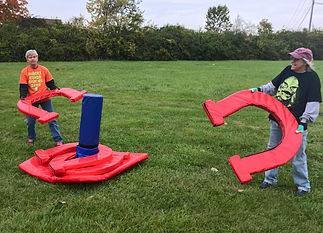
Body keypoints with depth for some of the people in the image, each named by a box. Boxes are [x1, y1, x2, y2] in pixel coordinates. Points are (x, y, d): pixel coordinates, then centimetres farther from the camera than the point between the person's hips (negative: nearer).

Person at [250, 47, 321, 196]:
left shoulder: (312, 78, -13)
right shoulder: (288, 70, 4)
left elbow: (313, 103, -18)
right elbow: (273, 86, 15)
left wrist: (304, 121, -26)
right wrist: (260, 89, 1)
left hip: (296, 123, -6)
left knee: (297, 155, 5)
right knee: (272, 150, 16)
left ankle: (303, 185, 24)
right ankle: (270, 179, 33)